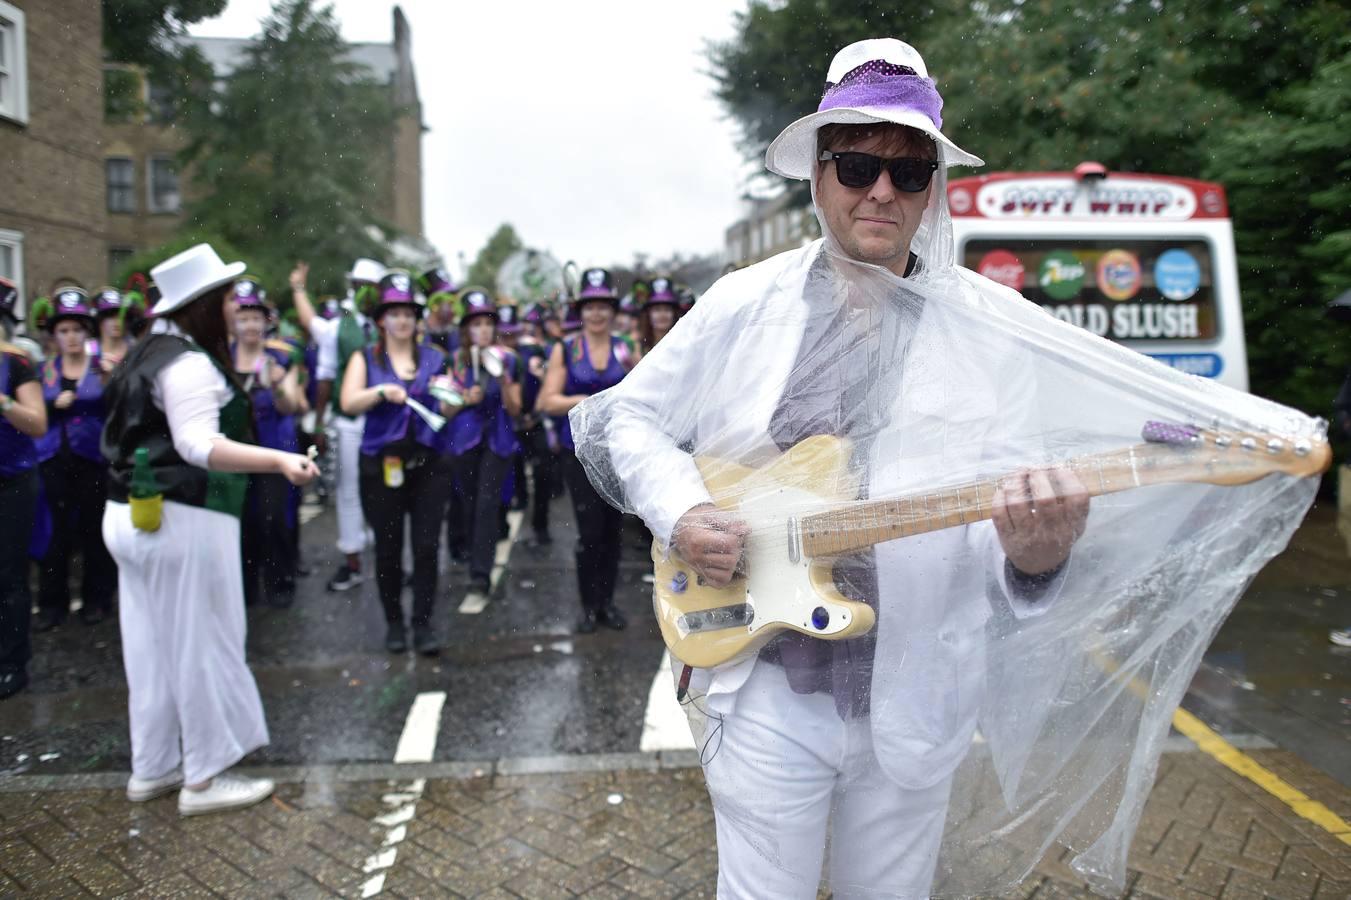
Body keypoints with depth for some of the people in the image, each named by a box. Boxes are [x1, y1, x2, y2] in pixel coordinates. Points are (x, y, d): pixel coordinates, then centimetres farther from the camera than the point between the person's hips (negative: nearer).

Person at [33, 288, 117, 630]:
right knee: (56, 529, 2)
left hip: (93, 458, -2)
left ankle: (96, 598, 15)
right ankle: (52, 601, 13)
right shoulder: (45, 369, 8)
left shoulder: (102, 366, 1)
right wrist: (55, 403, -10)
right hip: (55, 458, 2)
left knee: (93, 528, 3)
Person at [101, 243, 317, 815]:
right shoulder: (191, 363, -16)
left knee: (151, 647, 15)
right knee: (202, 647, 0)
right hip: (183, 521, -10)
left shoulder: (151, 352, 14)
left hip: (133, 516, 10)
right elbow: (199, 445, -29)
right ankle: (205, 778, 9)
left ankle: (152, 768, 27)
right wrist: (279, 461, -40)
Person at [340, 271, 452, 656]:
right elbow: (349, 403, -9)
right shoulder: (365, 358, 6)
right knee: (388, 548, 7)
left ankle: (423, 624, 6)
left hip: (427, 464, 1)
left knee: (426, 547, -3)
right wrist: (382, 391, -26)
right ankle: (393, 622, 21)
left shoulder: (434, 358, 10)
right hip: (381, 465, -1)